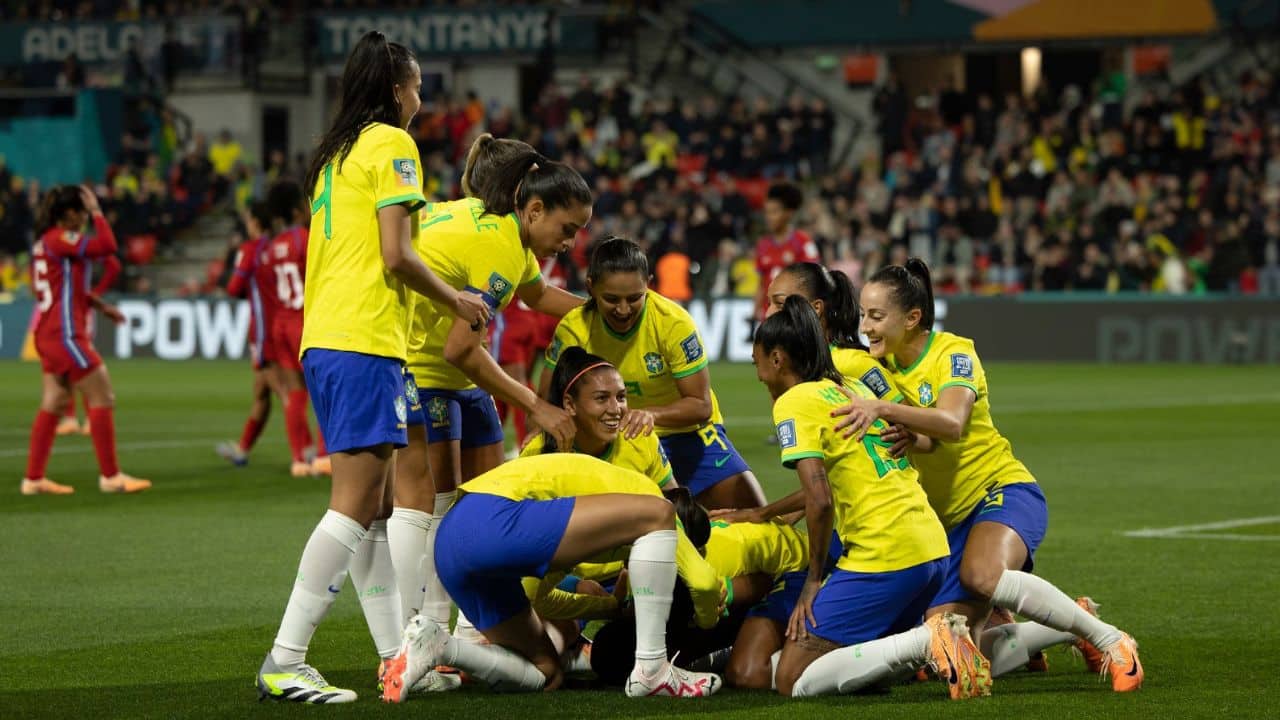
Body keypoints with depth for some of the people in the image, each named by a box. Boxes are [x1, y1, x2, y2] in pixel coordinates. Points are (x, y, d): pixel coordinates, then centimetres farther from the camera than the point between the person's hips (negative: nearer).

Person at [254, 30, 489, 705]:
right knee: (355, 503, -11)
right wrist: (456, 300, 0)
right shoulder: (390, 144, -5)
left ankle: (397, 655, 12)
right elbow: (396, 255, -13)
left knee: (372, 504, 11)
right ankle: (284, 661, -16)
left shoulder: (334, 153, 21)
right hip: (364, 343, -10)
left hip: (323, 340, 10)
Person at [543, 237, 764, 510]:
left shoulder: (673, 322, -25)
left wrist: (651, 414, -41)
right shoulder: (573, 328, -18)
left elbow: (701, 405, -22)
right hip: (617, 436, 2)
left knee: (754, 516, -14)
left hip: (687, 432, -1)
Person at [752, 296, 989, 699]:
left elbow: (820, 501, -16)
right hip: (932, 549, 9)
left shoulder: (795, 401, -6)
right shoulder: (851, 389, 19)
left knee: (792, 681, -6)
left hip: (886, 558, -9)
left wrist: (814, 578, -5)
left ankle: (928, 642, -17)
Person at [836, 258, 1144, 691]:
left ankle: (1109, 640, -24)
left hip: (1003, 492, -7)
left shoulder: (953, 353, -13)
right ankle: (1069, 630, 19)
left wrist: (882, 409, -45)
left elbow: (952, 423, -32)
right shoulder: (881, 364, 7)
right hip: (950, 519, 7)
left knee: (983, 575, -40)